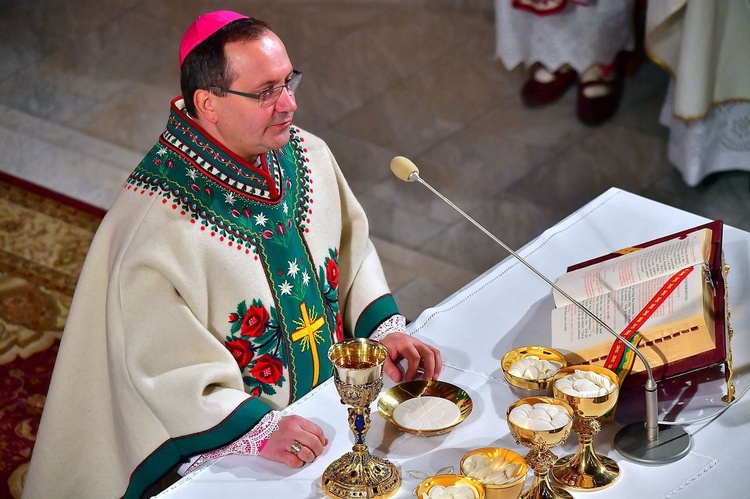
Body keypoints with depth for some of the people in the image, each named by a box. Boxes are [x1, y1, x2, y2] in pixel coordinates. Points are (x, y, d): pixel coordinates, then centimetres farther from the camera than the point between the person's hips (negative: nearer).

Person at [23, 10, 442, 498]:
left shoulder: (309, 156, -2)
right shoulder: (156, 222, -21)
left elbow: (353, 251, 11)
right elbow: (166, 364, -20)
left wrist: (385, 329, -4)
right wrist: (259, 430, -27)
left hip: (334, 399, 6)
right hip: (225, 440, -5)